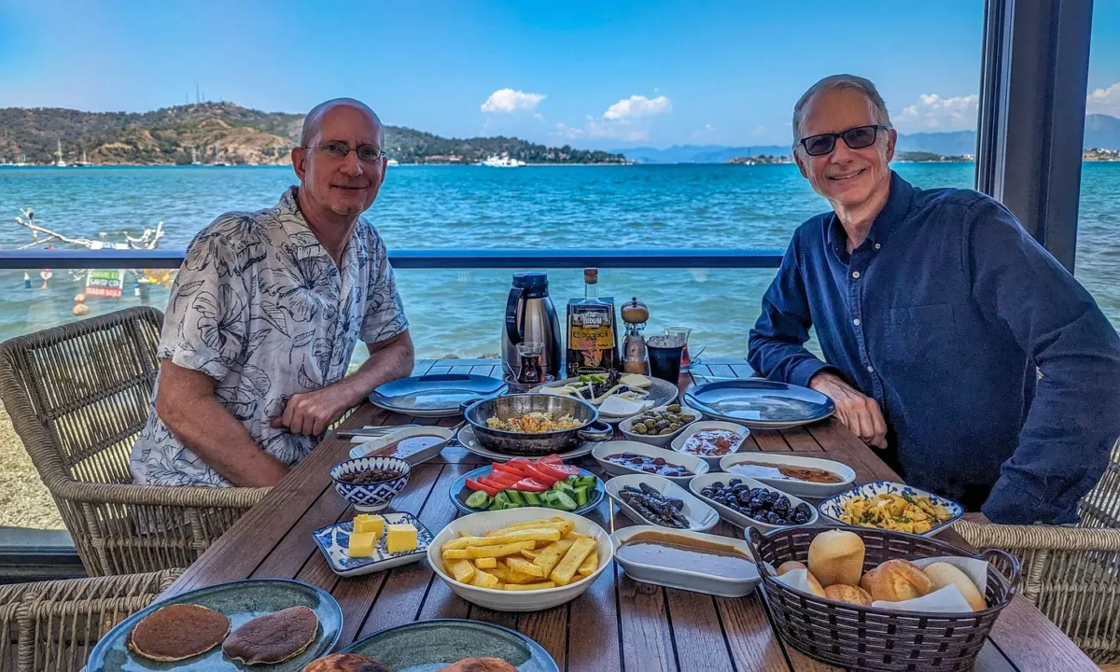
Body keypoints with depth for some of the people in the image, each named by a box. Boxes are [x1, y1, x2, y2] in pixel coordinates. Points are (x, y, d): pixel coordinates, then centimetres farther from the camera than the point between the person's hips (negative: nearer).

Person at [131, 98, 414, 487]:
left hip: (296, 473, 7)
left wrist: (341, 394, -11)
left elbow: (398, 350, 12)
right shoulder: (231, 246, -18)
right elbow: (180, 402, -19)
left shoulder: (367, 247, 3)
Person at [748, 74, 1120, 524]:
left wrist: (1009, 513, -26)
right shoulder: (810, 245, 5)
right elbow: (768, 341, 16)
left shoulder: (969, 224, -14)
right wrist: (825, 380, -7)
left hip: (987, 510, -4)